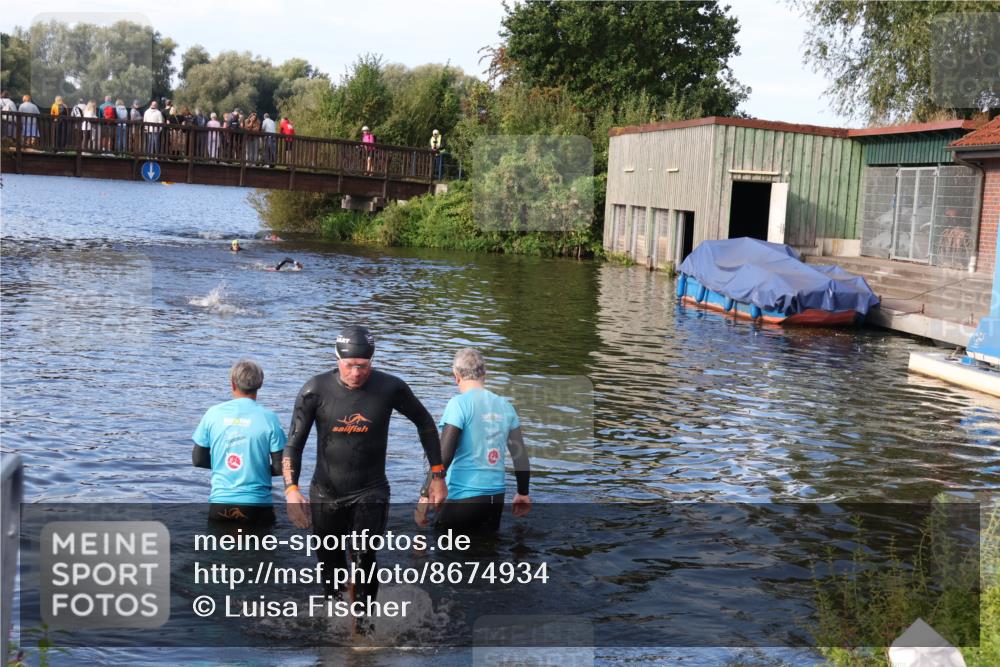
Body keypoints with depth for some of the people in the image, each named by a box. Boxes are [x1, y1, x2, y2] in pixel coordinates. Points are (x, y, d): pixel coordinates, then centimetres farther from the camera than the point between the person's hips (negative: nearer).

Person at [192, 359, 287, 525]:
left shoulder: (213, 413, -1)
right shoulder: (268, 418, -8)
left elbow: (198, 460, 5)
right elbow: (279, 467, -8)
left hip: (219, 504, 2)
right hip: (257, 504, -2)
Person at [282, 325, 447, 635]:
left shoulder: (390, 388, -11)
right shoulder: (316, 389, -12)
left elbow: (424, 423, 4)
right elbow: (294, 443, -8)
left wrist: (437, 475, 3)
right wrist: (291, 488, -22)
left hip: (370, 491, -1)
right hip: (325, 493, 1)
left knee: (364, 554, -20)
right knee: (330, 566, 11)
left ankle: (364, 615, 2)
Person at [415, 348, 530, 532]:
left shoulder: (459, 403, -10)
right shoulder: (505, 406, 7)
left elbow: (443, 456, -16)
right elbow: (520, 455, 11)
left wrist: (425, 495, -12)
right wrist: (523, 493, 23)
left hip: (464, 498, -6)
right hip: (496, 497, 6)